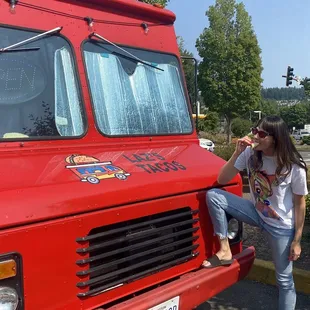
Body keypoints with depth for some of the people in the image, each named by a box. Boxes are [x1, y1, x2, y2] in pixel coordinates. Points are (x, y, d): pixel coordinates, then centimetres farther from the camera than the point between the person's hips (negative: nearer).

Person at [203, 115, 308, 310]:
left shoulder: (294, 167, -21)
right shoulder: (250, 153, -11)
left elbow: (300, 204, -12)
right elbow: (222, 180, -10)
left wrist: (297, 241, -10)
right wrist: (237, 153, -23)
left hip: (281, 226, -3)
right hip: (256, 213, 4)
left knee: (285, 280, 5)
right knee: (213, 195, -16)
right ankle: (225, 251, -8)